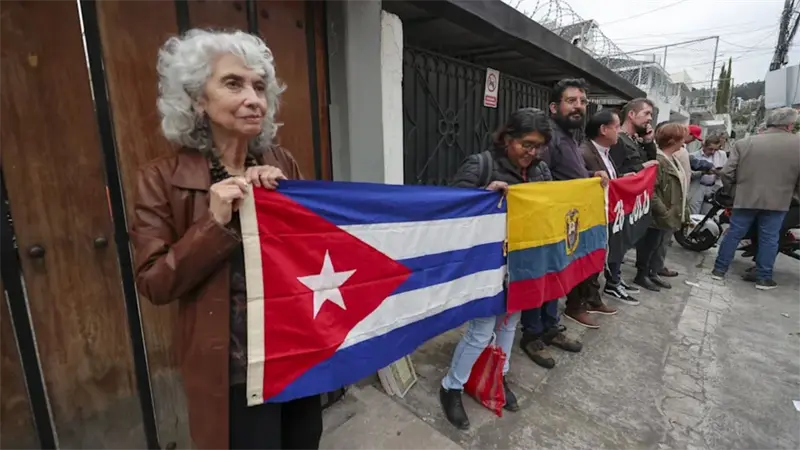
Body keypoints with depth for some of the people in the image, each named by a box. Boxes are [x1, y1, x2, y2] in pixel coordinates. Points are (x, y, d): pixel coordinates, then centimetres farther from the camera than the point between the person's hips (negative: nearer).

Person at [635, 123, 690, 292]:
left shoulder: (673, 160, 13)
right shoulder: (658, 161, -19)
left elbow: (679, 190, 20)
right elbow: (649, 190, -26)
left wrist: (684, 212, 17)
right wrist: (663, 212, -24)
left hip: (671, 217, 10)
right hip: (659, 217, -10)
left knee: (660, 248, 18)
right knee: (649, 247, 4)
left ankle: (653, 273, 30)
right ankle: (642, 275, 17)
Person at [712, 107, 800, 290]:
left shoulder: (744, 143, -1)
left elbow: (726, 173, -4)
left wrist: (733, 191, 12)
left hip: (745, 199, 1)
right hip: (777, 201, -1)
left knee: (733, 234, 9)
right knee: (769, 239, 8)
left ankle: (719, 269, 15)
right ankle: (763, 278, 15)